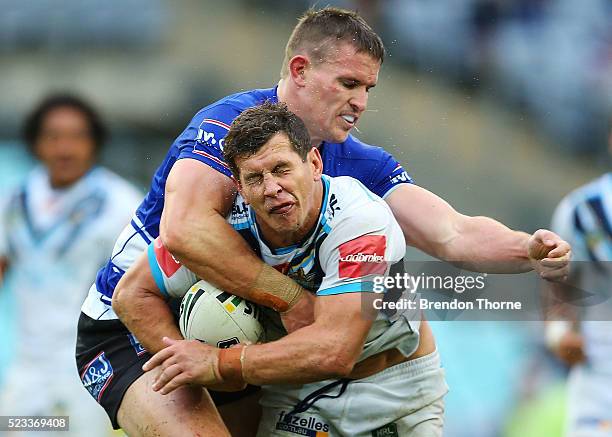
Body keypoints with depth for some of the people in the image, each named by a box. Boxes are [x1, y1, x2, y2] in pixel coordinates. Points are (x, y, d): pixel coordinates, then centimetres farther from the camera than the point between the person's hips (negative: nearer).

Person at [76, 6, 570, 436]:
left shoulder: (361, 164, -3)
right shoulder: (230, 122, -22)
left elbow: (454, 234, -14)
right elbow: (183, 229, -39)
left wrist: (527, 251, -35)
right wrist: (293, 298, -35)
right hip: (130, 330, -7)